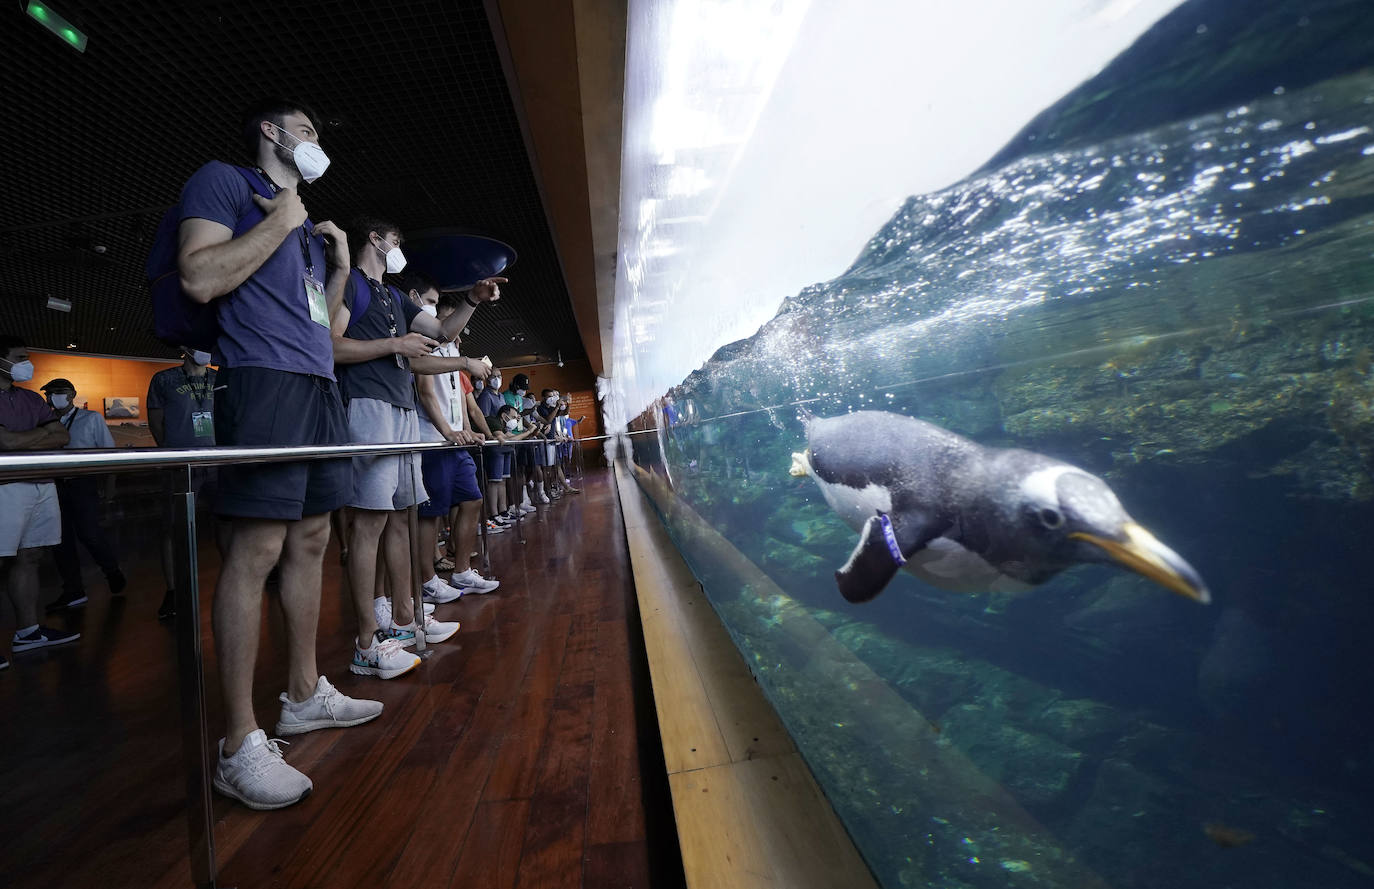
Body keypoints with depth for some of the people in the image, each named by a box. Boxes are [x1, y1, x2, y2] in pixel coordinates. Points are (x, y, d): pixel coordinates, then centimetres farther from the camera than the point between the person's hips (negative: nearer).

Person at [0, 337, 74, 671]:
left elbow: (63, 437, 10)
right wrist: (43, 432, 1)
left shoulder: (32, 399, 17)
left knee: (28, 557, 9)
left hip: (43, 485, 6)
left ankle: (28, 631, 14)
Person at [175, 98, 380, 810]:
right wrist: (282, 220, -4)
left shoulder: (307, 223, 28)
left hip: (320, 385, 9)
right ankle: (239, 745, -1)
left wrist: (341, 263, 14)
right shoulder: (222, 181, 6)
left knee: (311, 541, 8)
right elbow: (199, 278, -11)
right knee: (258, 546, -11)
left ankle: (304, 694, 21)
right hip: (264, 377, -8)